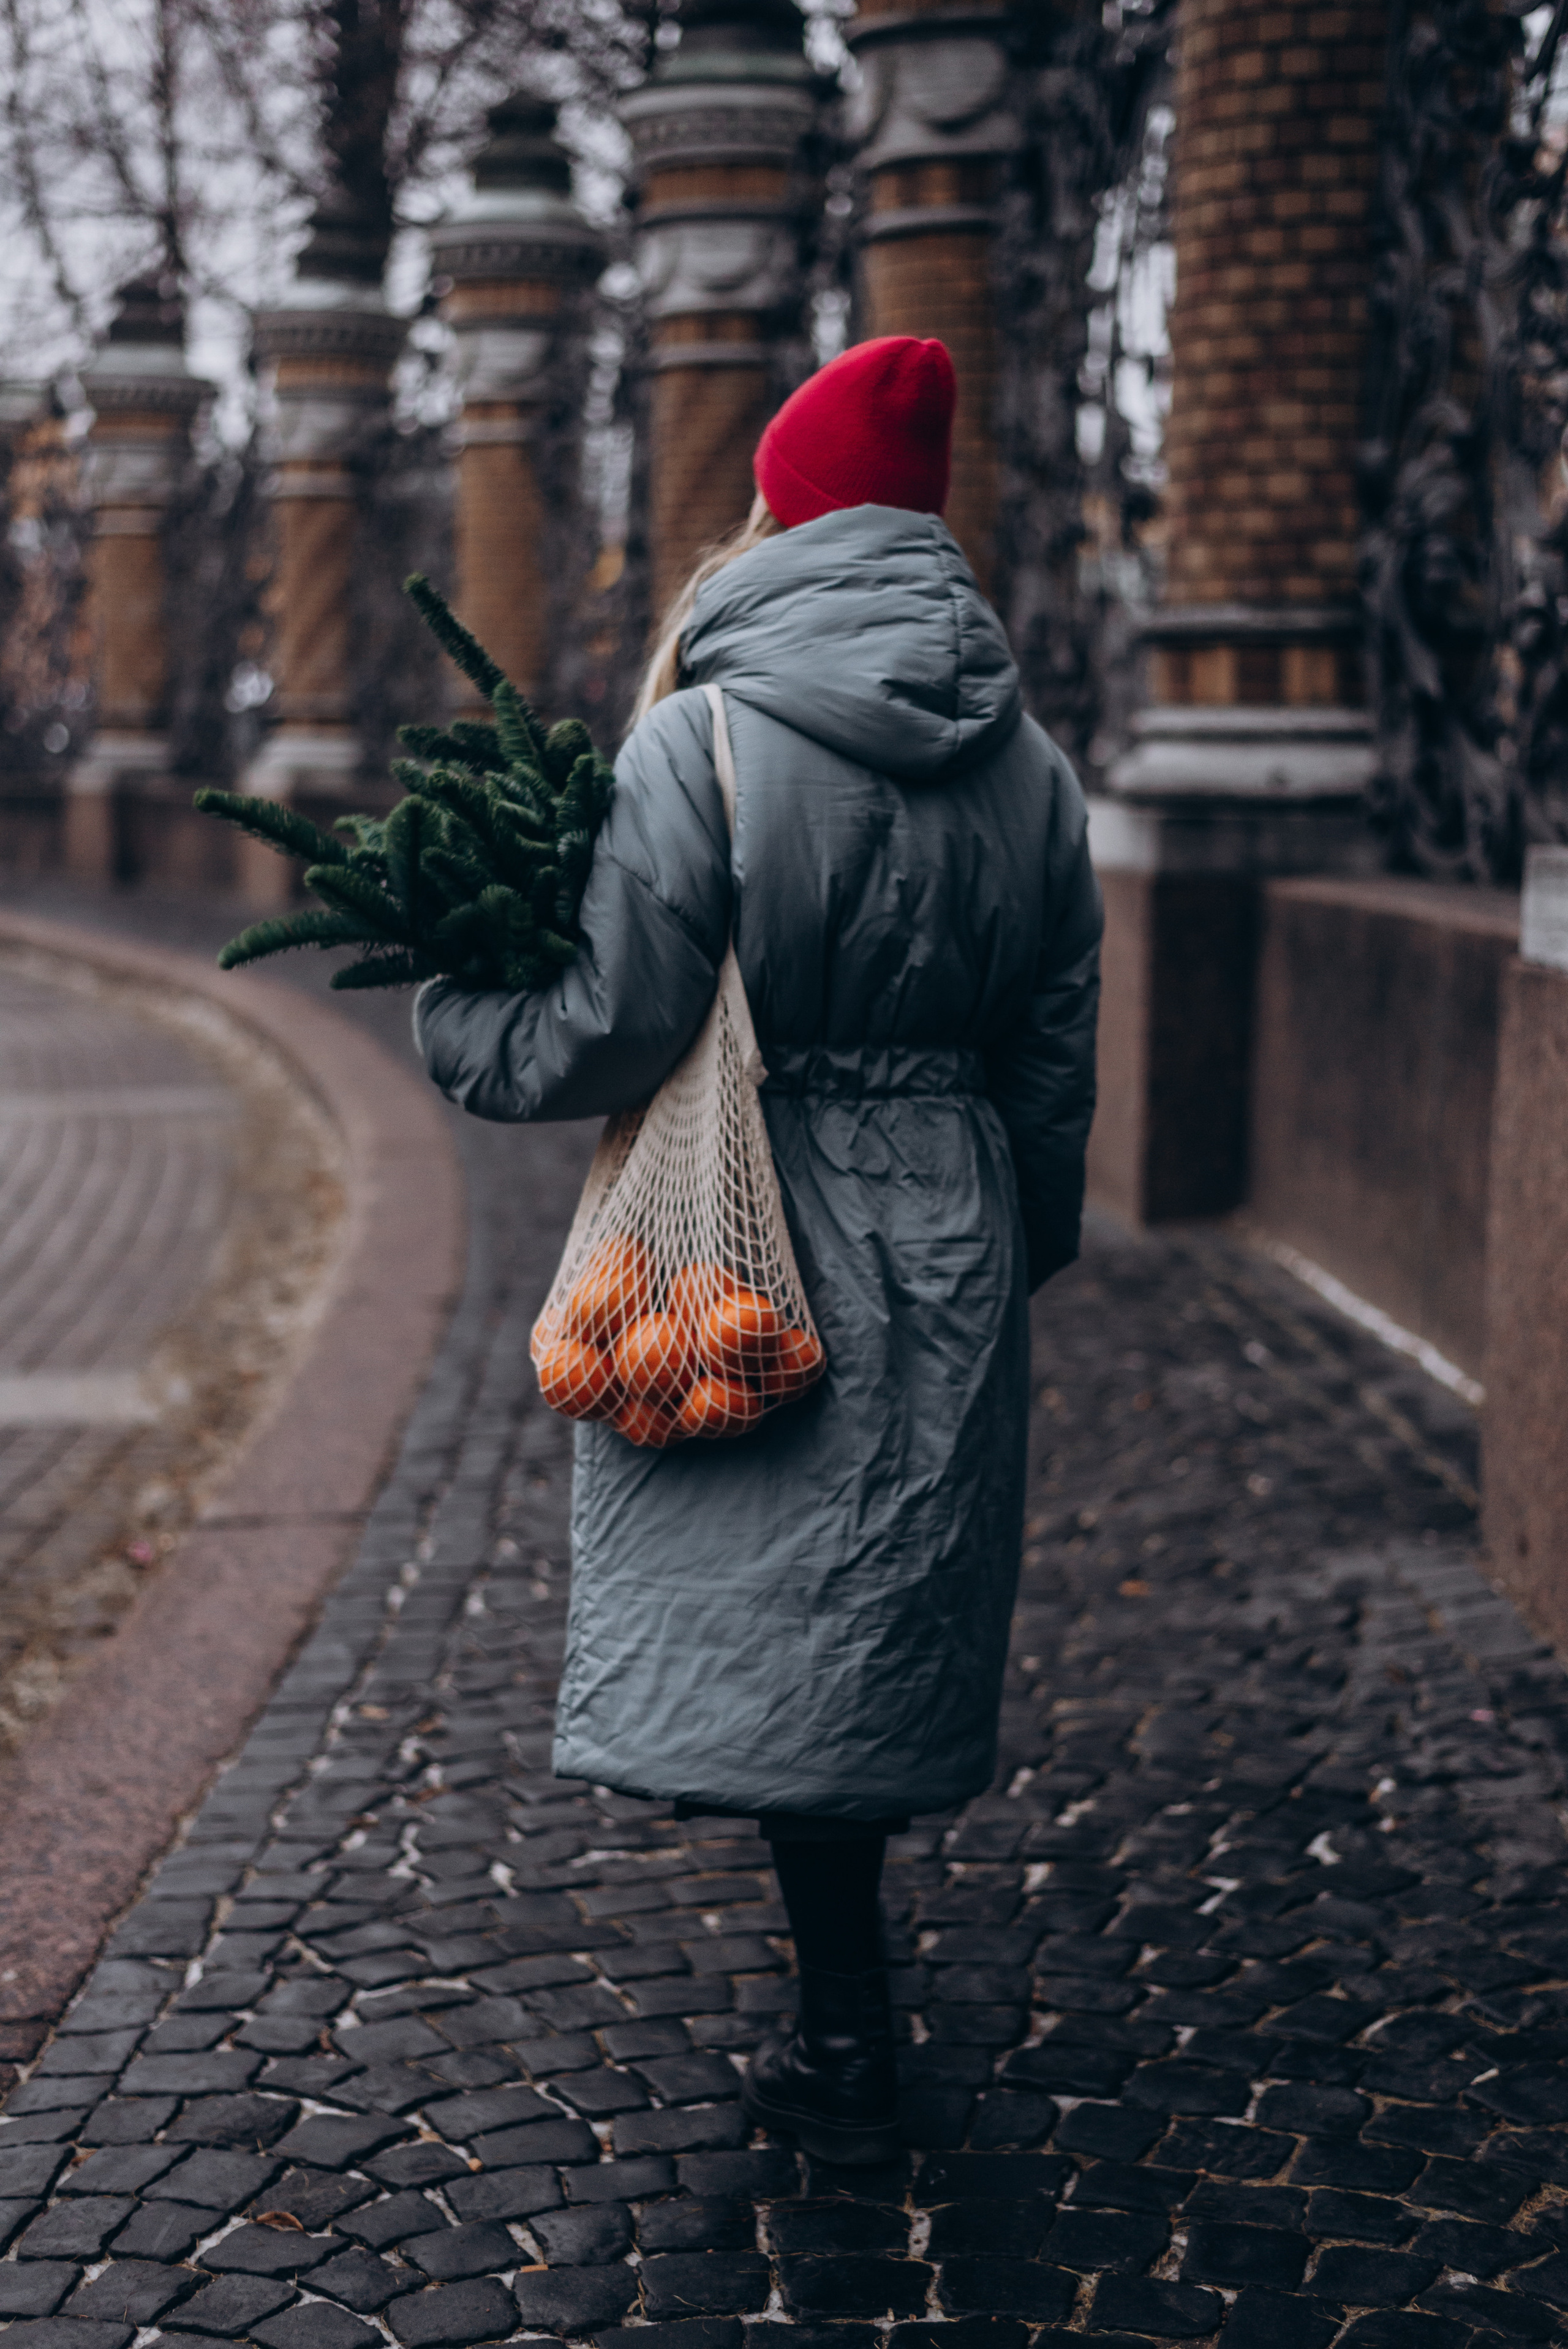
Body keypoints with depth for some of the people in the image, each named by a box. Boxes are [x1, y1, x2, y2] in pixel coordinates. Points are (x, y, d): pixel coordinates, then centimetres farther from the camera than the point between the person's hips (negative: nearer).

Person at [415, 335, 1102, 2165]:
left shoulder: (706, 741, -14)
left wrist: (446, 1019, 7)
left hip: (762, 1252, -5)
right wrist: (1015, 1256, 22)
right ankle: (841, 2003, 32)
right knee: (883, 1613, 17)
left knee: (769, 1622, 7)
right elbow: (1057, 1065, 9)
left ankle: (848, 2048, 13)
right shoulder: (1030, 767, 3)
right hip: (956, 1251, 5)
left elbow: (609, 1037, -13)